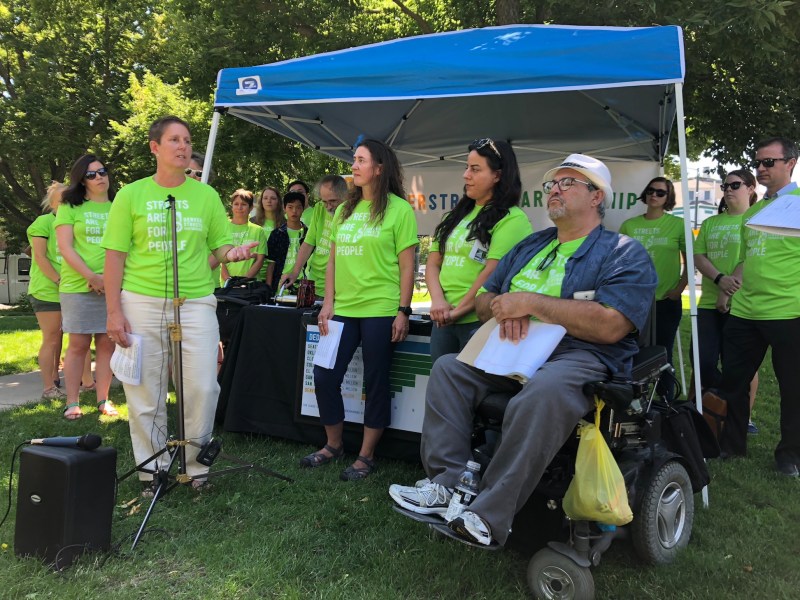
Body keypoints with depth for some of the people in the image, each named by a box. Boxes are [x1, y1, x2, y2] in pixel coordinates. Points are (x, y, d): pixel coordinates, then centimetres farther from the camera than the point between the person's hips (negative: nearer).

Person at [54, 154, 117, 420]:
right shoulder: (70, 208, 4)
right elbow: (65, 248, -3)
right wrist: (92, 276, -14)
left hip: (114, 286, 2)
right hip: (78, 286, -2)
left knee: (107, 343, 4)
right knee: (78, 344, 1)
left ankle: (103, 400, 13)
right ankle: (72, 402, 9)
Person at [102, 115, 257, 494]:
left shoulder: (206, 195, 9)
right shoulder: (131, 195, 4)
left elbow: (220, 247, 11)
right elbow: (115, 256, 2)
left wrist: (233, 253, -14)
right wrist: (114, 312, -4)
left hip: (196, 302, 1)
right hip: (142, 302, -1)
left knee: (202, 386, -2)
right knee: (146, 392, 4)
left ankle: (196, 464, 17)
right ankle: (152, 470, 19)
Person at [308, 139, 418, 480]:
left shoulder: (399, 210, -3)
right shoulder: (344, 211, 13)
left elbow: (407, 265, -5)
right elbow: (333, 260, 14)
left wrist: (403, 311, -10)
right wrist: (328, 303, 6)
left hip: (380, 311, -6)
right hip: (343, 310, 6)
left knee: (375, 384, 3)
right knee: (324, 377, 6)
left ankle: (366, 456, 18)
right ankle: (334, 445, 26)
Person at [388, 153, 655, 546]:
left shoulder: (624, 253, 0)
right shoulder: (529, 247, 22)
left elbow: (610, 326, -17)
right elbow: (483, 302, 21)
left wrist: (531, 302, -16)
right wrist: (505, 308, -5)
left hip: (583, 356, -7)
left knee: (541, 395, -38)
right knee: (448, 369, -11)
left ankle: (489, 517, -33)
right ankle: (447, 485, -17)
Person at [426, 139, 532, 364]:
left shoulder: (512, 219, -7)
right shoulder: (458, 215, 16)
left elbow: (493, 272, -16)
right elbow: (433, 263, 12)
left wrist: (459, 310, -13)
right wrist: (438, 301, -6)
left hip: (479, 321, -6)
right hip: (444, 320, 7)